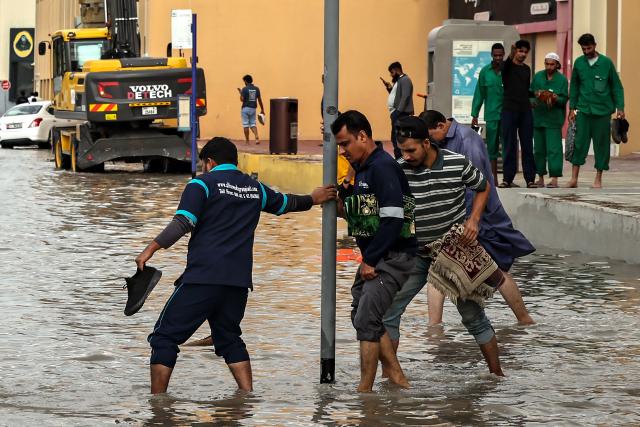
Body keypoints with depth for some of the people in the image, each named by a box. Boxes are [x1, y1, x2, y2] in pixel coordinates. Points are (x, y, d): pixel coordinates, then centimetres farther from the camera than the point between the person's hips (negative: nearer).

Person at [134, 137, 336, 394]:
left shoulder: (203, 183, 0)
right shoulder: (255, 188, 17)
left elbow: (183, 223, -13)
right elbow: (286, 203, 35)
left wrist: (151, 249, -15)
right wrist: (313, 199, 54)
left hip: (202, 277, -6)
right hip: (239, 281, 6)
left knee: (165, 337, 1)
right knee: (229, 339, 22)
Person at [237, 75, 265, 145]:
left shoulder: (244, 89, -11)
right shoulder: (256, 89, 3)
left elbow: (242, 99, -15)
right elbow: (259, 100, 5)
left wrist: (240, 93, 3)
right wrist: (262, 109, 12)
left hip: (245, 108, -4)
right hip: (253, 108, 4)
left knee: (245, 124, 5)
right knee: (253, 124, 11)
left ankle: (247, 140, 7)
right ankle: (257, 137, -11)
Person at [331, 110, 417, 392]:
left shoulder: (382, 167, -16)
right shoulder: (363, 169, 15)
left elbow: (393, 220, -23)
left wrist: (370, 260, -19)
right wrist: (343, 209, 3)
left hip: (393, 258, -10)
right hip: (375, 259, 10)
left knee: (366, 321, -11)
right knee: (362, 318, 13)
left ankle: (364, 390, -6)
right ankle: (397, 379, 20)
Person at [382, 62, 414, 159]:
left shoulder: (405, 80, -9)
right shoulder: (398, 80, 22)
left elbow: (405, 97, -18)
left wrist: (398, 111, -23)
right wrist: (389, 87, 14)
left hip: (400, 114, -11)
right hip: (396, 113, 11)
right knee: (395, 138, 8)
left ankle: (399, 159, -14)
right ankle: (398, 158, 10)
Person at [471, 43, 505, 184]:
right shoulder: (485, 71, 6)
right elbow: (479, 93, 8)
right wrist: (474, 114, 6)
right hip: (491, 114, 2)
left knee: (507, 146, -3)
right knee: (492, 146, 6)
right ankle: (494, 178, 12)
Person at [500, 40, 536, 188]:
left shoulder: (526, 69, 16)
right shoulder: (508, 67, 0)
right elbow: (505, 66, -26)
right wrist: (511, 56, -46)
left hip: (525, 111, 4)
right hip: (509, 109, -4)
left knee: (527, 145, 1)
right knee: (509, 146, -3)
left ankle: (530, 179, 2)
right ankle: (507, 178, 0)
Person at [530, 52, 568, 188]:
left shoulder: (562, 79, 0)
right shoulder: (538, 76, 10)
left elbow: (564, 99, -1)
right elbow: (530, 92, 13)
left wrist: (555, 98, -20)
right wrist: (536, 95, -8)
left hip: (553, 119, -4)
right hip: (538, 117, 4)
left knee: (554, 149, -10)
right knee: (539, 149, 8)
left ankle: (554, 178, -11)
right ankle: (540, 177, 16)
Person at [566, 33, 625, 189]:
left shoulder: (606, 62, -1)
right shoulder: (579, 63, 5)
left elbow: (616, 86, 3)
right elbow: (574, 86, 12)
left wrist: (620, 107, -3)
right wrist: (572, 108, 7)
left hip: (602, 110, -1)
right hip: (584, 110, 1)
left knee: (601, 144, 3)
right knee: (580, 142, -5)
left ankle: (598, 179, 11)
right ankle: (574, 178, -2)